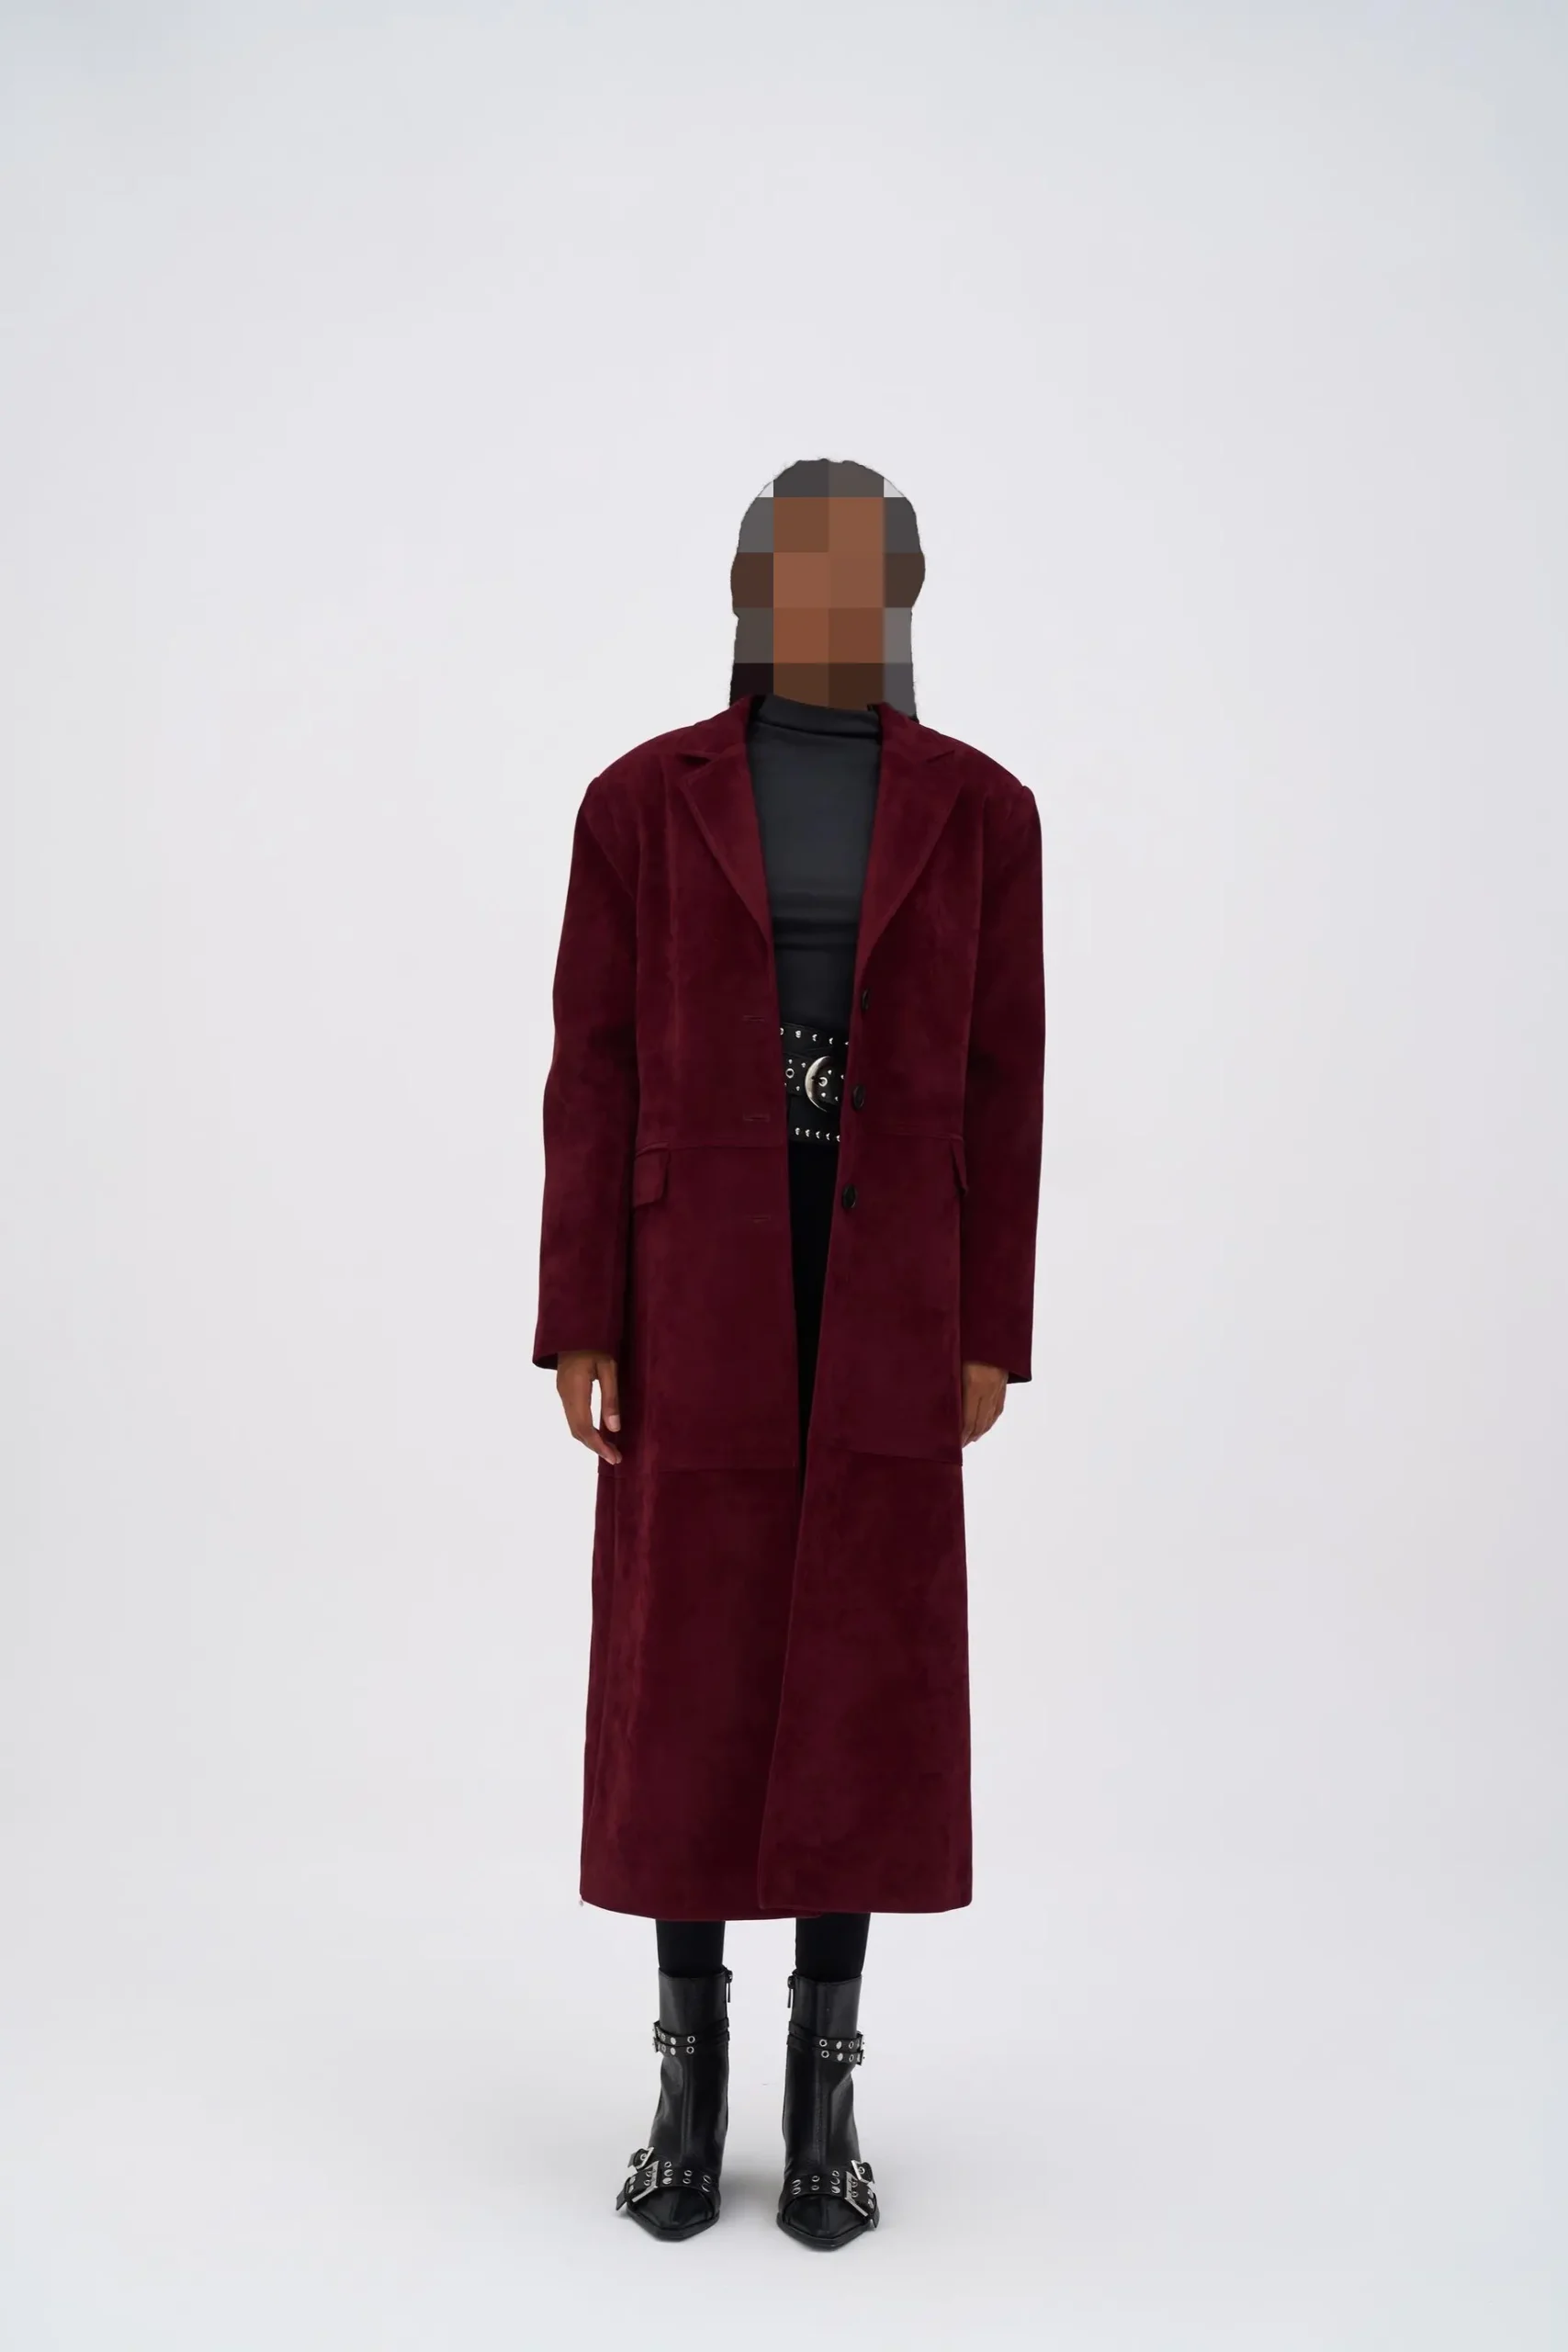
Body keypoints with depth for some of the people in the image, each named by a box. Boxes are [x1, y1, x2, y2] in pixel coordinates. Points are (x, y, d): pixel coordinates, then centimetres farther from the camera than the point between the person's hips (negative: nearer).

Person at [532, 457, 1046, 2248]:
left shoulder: (980, 810, 5)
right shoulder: (641, 801, 2)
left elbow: (998, 1083, 4)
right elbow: (595, 1072, 0)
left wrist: (991, 1336, -1)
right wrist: (574, 1327, -5)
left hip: (889, 1295, 1)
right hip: (695, 1289, 0)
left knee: (859, 1678, 4)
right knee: (688, 1681, 4)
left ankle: (823, 2095, 21)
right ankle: (690, 2083, 22)